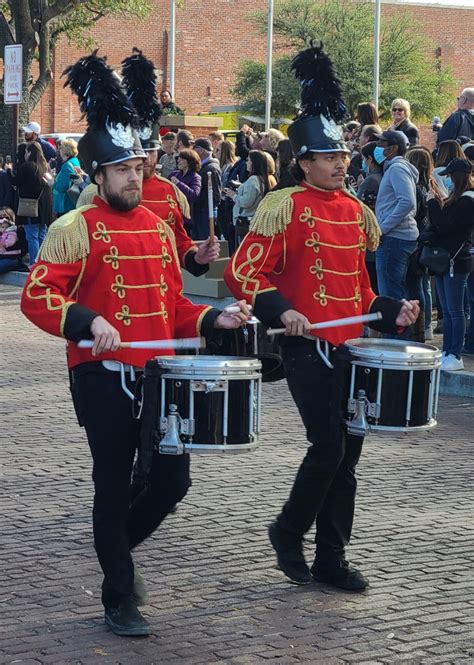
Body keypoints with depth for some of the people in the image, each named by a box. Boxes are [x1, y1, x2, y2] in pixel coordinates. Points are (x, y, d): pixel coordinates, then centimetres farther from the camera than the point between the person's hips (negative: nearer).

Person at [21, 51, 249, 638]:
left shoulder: (158, 228, 12)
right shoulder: (74, 230, -8)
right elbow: (36, 296, -16)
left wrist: (215, 319, 1)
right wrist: (89, 321, -31)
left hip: (158, 374, 6)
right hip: (104, 378, -6)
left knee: (173, 479, 5)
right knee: (114, 488, 2)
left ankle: (120, 544, 33)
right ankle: (120, 600, 15)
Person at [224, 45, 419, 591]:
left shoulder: (354, 210, 13)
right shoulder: (285, 207, -9)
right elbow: (243, 272, -12)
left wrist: (390, 310, 6)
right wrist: (281, 311, -26)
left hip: (350, 346, 7)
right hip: (308, 347, -7)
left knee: (347, 452, 8)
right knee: (328, 448, -10)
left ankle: (331, 559, 18)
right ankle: (288, 531, 15)